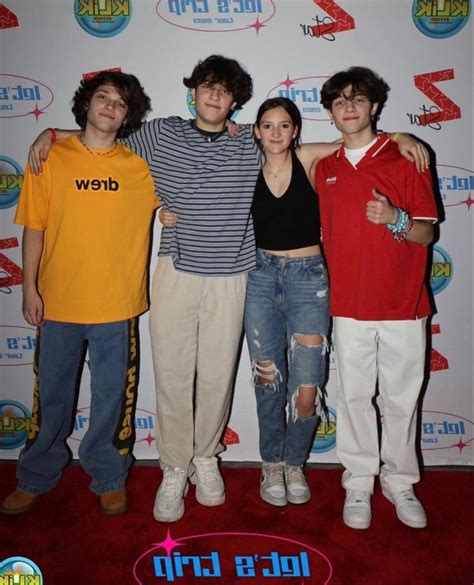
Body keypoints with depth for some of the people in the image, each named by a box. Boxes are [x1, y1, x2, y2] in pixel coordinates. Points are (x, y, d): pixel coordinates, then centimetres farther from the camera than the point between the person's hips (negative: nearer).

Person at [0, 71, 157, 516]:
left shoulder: (141, 166, 2)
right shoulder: (50, 159, 1)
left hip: (117, 305, 0)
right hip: (58, 302, 1)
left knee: (112, 397, 11)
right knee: (52, 396, 15)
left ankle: (109, 477, 32)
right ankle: (36, 478, 36)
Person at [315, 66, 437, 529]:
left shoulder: (405, 158, 0)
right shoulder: (325, 169, 9)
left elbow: (426, 233, -2)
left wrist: (395, 219, -23)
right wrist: (321, 295, 11)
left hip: (403, 304, -2)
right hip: (349, 305, 2)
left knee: (401, 397, 8)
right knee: (355, 396, 8)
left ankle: (399, 481, 27)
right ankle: (358, 483, 24)